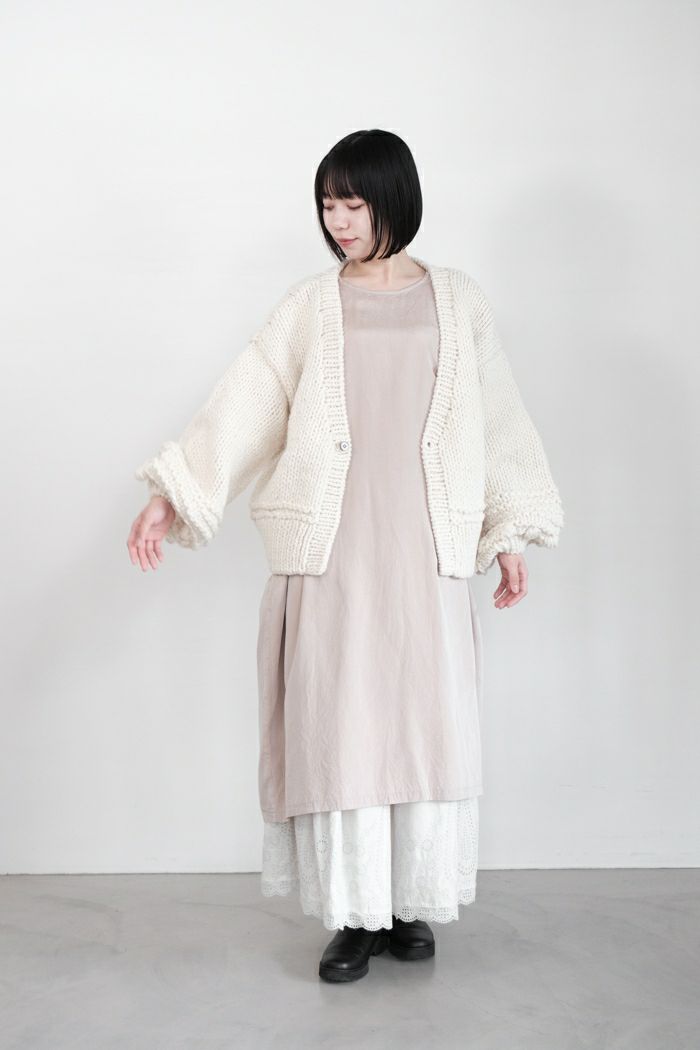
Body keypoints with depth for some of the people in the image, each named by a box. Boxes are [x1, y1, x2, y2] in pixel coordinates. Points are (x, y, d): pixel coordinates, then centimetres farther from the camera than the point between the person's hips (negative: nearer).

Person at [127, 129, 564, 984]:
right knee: (336, 724, -1)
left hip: (428, 551, 1)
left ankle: (412, 903, 18)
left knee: (427, 722, 2)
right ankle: (354, 914, 12)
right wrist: (172, 495, -9)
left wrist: (510, 535, 8)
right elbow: (244, 405, 0)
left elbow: (497, 421, 11)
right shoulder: (308, 308, 7)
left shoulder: (459, 302, 9)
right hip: (331, 551, 0)